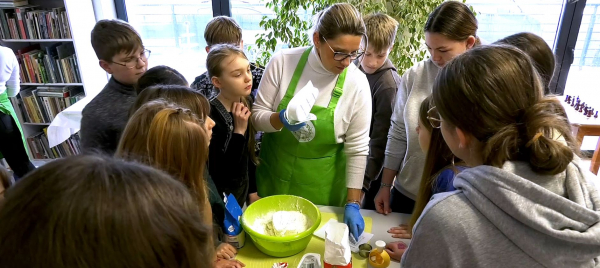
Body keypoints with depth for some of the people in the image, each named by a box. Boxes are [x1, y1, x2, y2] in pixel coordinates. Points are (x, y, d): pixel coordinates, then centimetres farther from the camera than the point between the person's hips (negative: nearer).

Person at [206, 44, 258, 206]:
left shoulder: (245, 103, -5)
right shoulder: (210, 116, -27)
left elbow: (249, 153, 5)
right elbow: (221, 175, -27)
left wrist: (252, 191, 10)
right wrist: (238, 131, -28)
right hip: (222, 201, -6)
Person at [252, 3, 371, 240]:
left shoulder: (357, 84, -16)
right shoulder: (282, 62, -15)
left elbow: (357, 149, -11)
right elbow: (257, 115, -7)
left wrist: (352, 203, -11)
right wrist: (281, 119, -29)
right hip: (275, 175, 1)